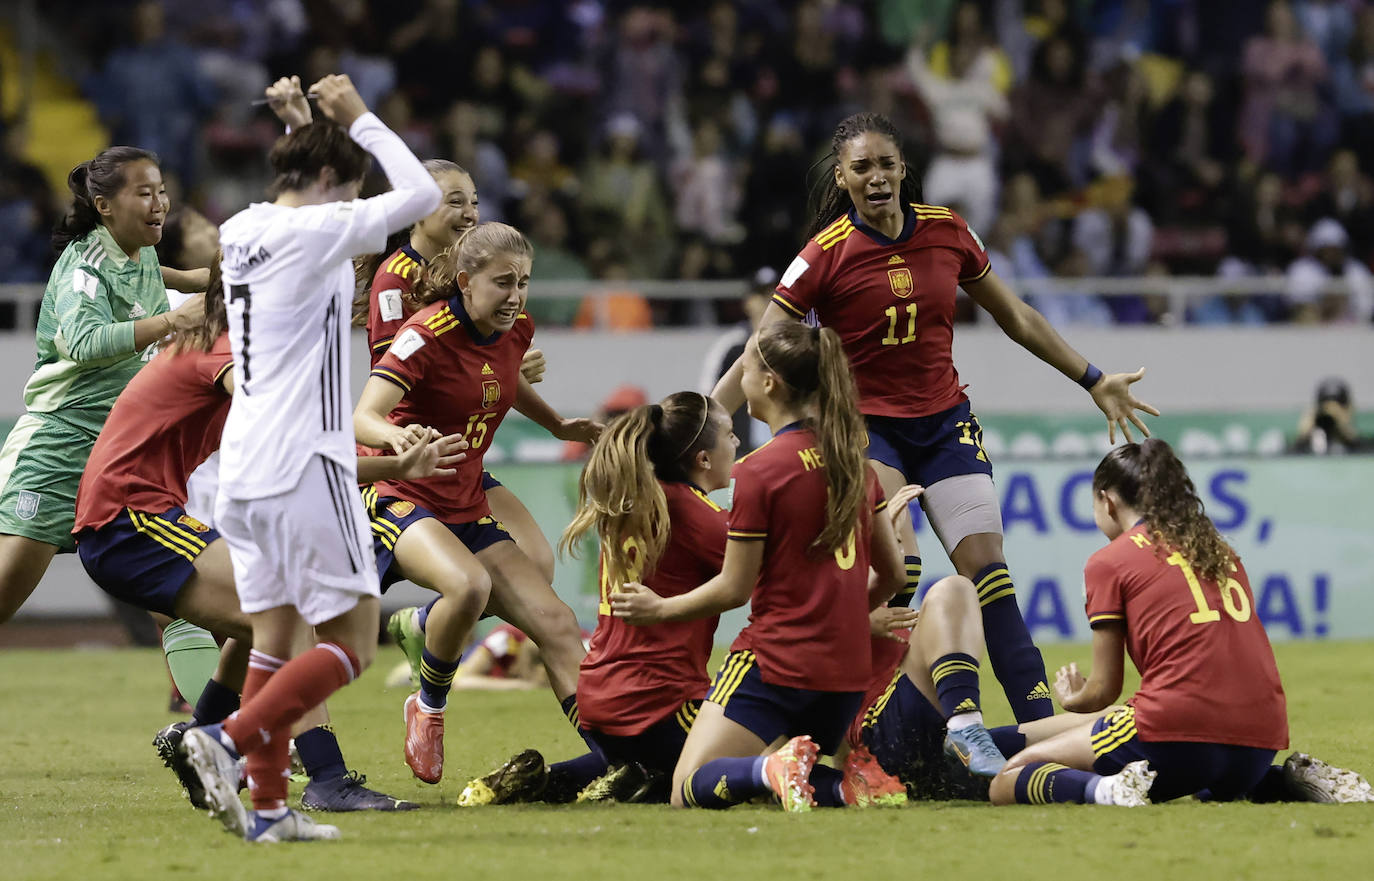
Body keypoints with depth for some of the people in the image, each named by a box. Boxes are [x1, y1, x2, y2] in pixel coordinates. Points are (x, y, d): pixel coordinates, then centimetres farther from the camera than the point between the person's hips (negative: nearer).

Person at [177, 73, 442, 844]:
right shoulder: (312, 232, -11)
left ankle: (268, 806, 6)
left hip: (242, 465, 8)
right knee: (353, 642, -2)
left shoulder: (242, 231, 12)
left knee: (273, 636, 10)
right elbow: (422, 194, -12)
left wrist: (307, 125, 27)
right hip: (304, 467, -8)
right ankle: (231, 742, -17)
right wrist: (361, 121, -3)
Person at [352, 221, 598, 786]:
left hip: (467, 511, 7)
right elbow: (361, 418, -30)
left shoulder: (516, 330, 3)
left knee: (557, 624, -4)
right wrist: (397, 437, -51)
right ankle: (428, 709, -12)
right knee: (469, 584, -37)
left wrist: (558, 425, 33)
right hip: (400, 500, -7)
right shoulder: (428, 334, -19)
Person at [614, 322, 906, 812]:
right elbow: (892, 573, 15)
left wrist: (660, 609, 8)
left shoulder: (760, 470, -11)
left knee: (691, 792, -4)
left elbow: (734, 589, -7)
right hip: (847, 670, 7)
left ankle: (777, 770, -33)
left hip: (776, 661, -7)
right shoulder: (852, 461, 9)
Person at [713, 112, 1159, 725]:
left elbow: (1015, 318, 12)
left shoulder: (947, 232, -2)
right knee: (898, 567, -23)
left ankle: (1042, 724, -6)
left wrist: (1094, 382, 15)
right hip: (865, 425, -3)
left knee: (986, 570, -5)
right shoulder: (826, 255, -13)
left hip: (945, 421, 3)